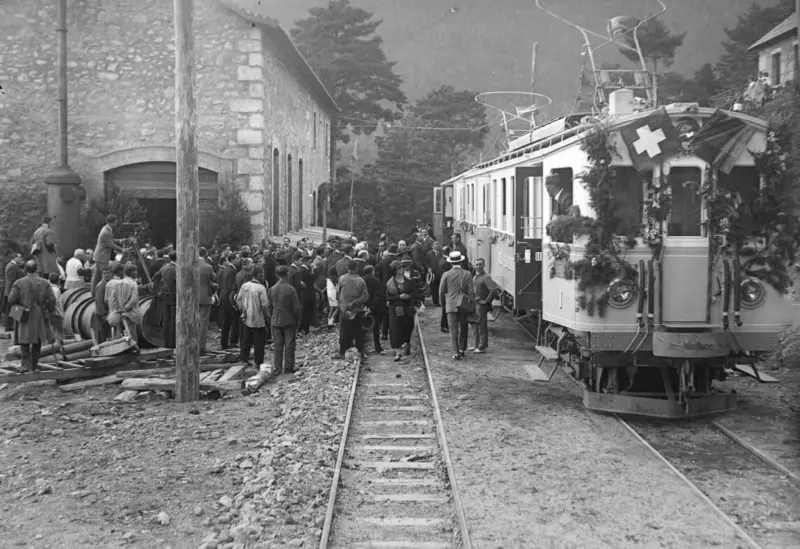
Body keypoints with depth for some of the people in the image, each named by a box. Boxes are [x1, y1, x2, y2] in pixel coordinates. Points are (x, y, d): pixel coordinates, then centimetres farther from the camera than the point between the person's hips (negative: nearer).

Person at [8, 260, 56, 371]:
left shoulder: (19, 283, -7)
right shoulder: (44, 283, -3)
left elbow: (11, 300, -11)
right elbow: (52, 300, -6)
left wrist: (18, 307, 8)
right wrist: (47, 311, 8)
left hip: (24, 317, -2)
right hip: (39, 317, 2)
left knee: (24, 341, 8)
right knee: (37, 342, 14)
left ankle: (26, 361, -8)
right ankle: (34, 366, 17)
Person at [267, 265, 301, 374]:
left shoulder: (272, 289, 0)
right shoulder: (291, 289, -13)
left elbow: (269, 306, 6)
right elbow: (296, 307, -10)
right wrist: (298, 319, 2)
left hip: (276, 321, 4)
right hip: (290, 321, -4)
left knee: (277, 345, 9)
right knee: (289, 345, 4)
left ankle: (277, 367, 9)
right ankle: (288, 367, 7)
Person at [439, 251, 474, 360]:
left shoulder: (446, 275, -5)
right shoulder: (467, 274, -5)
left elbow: (441, 292, 0)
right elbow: (471, 291, -5)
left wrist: (443, 303, 15)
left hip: (451, 305, -1)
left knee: (453, 330, 0)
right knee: (463, 328, 17)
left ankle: (456, 352, -9)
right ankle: (462, 350, 24)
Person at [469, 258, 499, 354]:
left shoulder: (486, 277, -16)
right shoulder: (475, 277, 13)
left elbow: (494, 290, -27)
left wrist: (486, 301, -20)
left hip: (481, 304, -9)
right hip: (475, 303, 9)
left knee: (482, 326, -4)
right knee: (475, 325, 16)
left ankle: (482, 347, 1)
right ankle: (476, 345, 27)